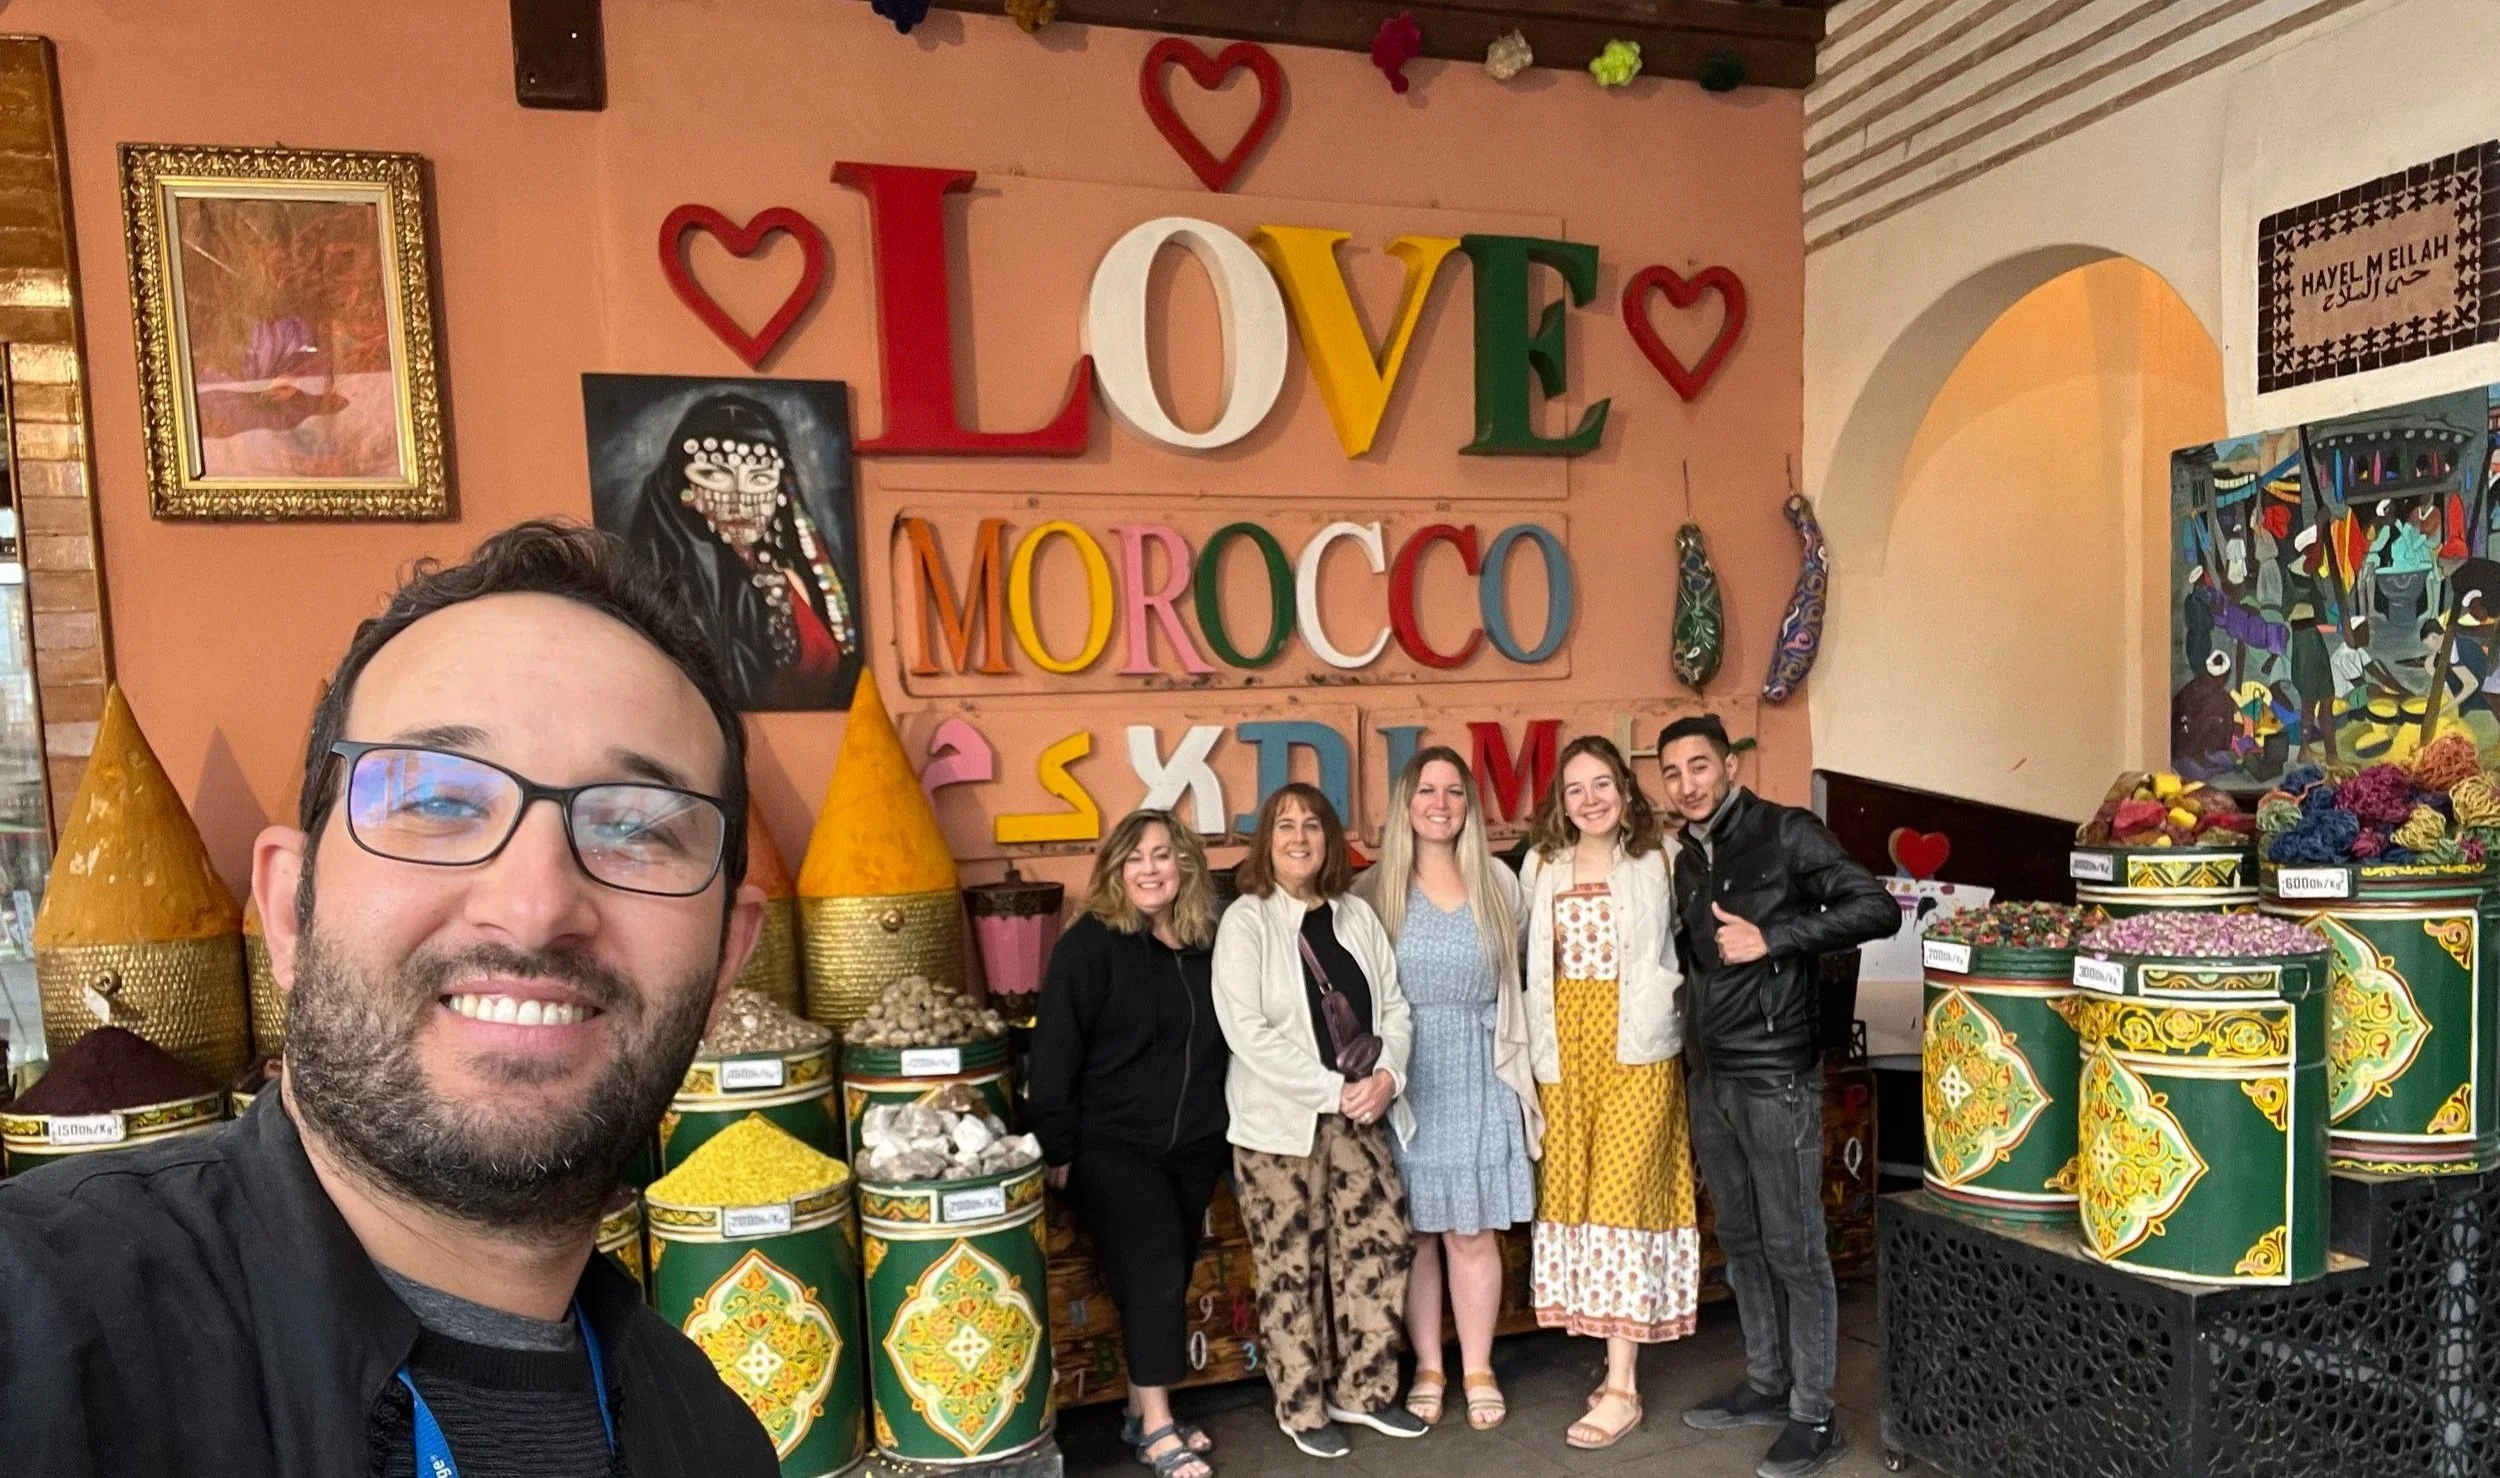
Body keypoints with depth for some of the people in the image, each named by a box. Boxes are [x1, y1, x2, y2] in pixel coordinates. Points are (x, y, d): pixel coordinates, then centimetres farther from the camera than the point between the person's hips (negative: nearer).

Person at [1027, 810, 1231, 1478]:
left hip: (1195, 1148, 5)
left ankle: (1144, 1415, 27)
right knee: (1154, 1272, -11)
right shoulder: (1090, 944, -11)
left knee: (1167, 1277, 12)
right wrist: (1057, 1150, -15)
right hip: (1111, 1145, -5)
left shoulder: (1208, 946, 4)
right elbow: (1053, 1053, -13)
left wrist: (1231, 1135, 14)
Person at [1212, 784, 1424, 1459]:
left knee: (1379, 1241, 6)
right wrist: (1332, 1089, -18)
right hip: (1279, 1119, -5)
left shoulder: (1357, 916, 8)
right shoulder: (1246, 920, -7)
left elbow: (1394, 1006, 9)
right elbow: (1246, 1029, -16)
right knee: (1291, 1264, 5)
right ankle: (1302, 1408, 22)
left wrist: (1387, 1076, -10)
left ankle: (1362, 1390, 25)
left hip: (1358, 1113, 5)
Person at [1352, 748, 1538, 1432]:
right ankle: (1427, 1368, 23)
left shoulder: (1500, 884, 5)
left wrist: (1518, 1073, 9)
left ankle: (1477, 1370, 22)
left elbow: (1515, 985, 10)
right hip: (1402, 1078, -1)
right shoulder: (1374, 889, -2)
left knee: (1473, 1230, 6)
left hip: (1478, 1076, 1)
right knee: (1414, 1230, 7)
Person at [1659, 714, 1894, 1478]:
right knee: (1740, 1241, 15)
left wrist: (1773, 939, -21)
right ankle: (1766, 1384, 30)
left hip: (1776, 1076, -7)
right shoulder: (1688, 860, 12)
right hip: (1711, 1077, 7)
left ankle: (1814, 1416, 12)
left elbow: (1877, 908, -17)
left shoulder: (1787, 833, -9)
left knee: (1794, 1247, 0)